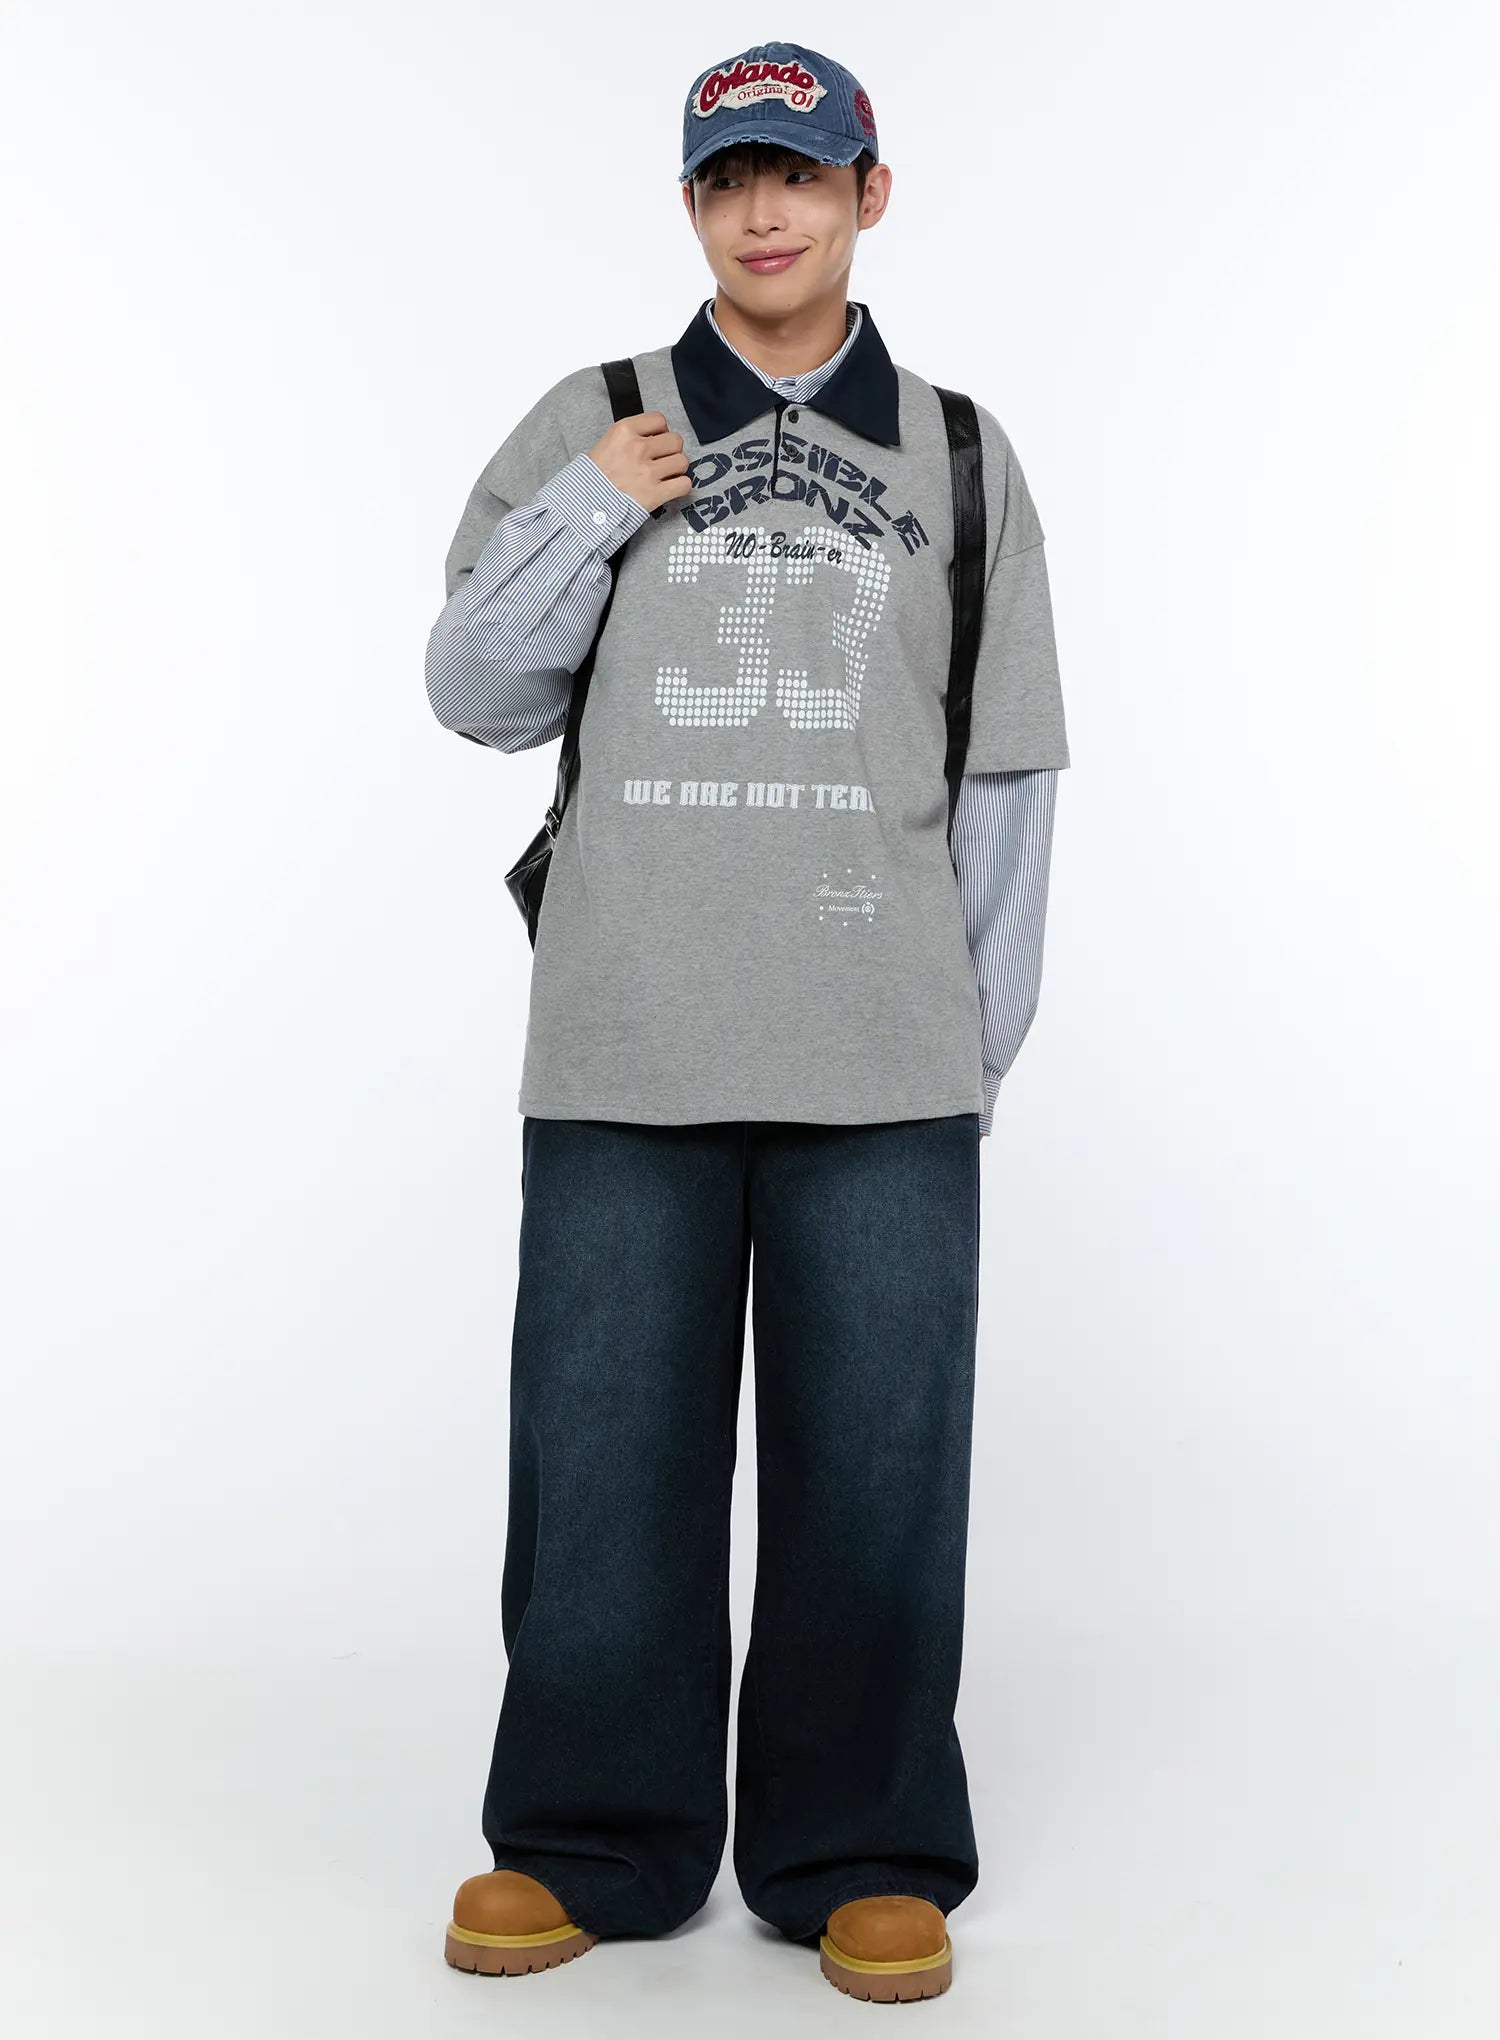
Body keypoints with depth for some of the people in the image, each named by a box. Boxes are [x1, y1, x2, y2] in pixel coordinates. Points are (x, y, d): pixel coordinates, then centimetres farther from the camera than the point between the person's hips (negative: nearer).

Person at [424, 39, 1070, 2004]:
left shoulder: (958, 456, 12)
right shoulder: (589, 428, 11)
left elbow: (1007, 774, 11)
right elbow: (478, 695, 9)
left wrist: (985, 1031, 6)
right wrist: (587, 519, -5)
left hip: (884, 1065, 0)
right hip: (624, 1048, 0)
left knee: (876, 1466, 3)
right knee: (604, 1455, 4)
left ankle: (866, 1856, 18)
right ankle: (590, 1840, 20)